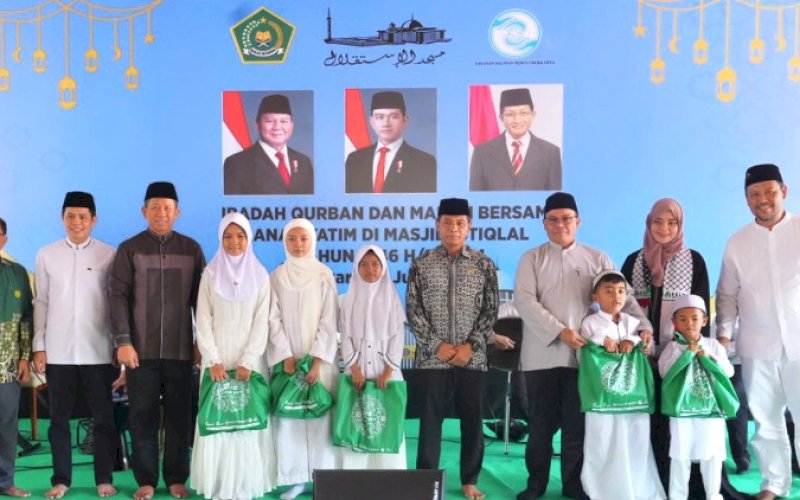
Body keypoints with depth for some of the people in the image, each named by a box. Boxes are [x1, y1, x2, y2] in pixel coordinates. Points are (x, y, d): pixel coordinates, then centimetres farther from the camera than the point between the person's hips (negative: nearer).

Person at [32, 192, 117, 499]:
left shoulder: (109, 255, 1)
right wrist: (38, 346, 2)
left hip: (97, 351, -1)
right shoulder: (47, 255, 6)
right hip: (58, 351, 2)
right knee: (59, 418, 8)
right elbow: (41, 303, 7)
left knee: (103, 418, 4)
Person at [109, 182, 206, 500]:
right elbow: (118, 296, -2)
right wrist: (123, 341, -10)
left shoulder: (191, 249, 6)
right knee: (142, 416, 5)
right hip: (141, 349, 0)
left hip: (180, 349, 1)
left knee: (179, 415, 5)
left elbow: (200, 298, 7)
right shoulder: (129, 249, 3)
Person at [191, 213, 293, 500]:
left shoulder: (260, 276, 5)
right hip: (218, 360, 0)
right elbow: (203, 322, 0)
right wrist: (213, 361, -11)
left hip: (250, 361, 0)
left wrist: (246, 363, -12)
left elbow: (262, 324, -1)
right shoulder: (210, 275, 5)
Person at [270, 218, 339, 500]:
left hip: (319, 358, -2)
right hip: (286, 358, 2)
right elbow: (274, 320, 2)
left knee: (320, 415, -1)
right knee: (288, 416, 1)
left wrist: (317, 361, -13)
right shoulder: (277, 276, 5)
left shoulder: (324, 275, -1)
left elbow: (328, 322, -5)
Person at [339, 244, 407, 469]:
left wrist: (387, 372, -11)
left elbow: (398, 337, -1)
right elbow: (345, 336, 3)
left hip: (385, 369, -1)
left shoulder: (391, 298, 4)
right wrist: (355, 370, -9)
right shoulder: (350, 299, 8)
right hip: (357, 369, 1)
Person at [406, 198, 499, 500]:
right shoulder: (422, 264, 2)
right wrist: (437, 345, -10)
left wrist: (471, 345, -9)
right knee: (430, 420, 4)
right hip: (432, 358, -1)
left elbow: (491, 311, 1)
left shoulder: (484, 265, 4)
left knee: (472, 420, 8)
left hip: (472, 358, 1)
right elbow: (413, 310, -1)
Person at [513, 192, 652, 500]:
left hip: (581, 354, 1)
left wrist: (643, 325, -13)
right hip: (541, 355, -1)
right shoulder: (531, 259, 5)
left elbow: (622, 296, 4)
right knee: (541, 423, 6)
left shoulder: (597, 259, 9)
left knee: (576, 423, 7)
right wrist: (560, 330, -18)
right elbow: (523, 300, -8)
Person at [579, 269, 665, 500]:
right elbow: (583, 353, -5)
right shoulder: (590, 323, 1)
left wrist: (633, 341, -12)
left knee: (634, 441, 6)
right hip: (602, 392, -3)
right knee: (603, 441, -1)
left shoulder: (632, 322, 12)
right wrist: (601, 340, -18)